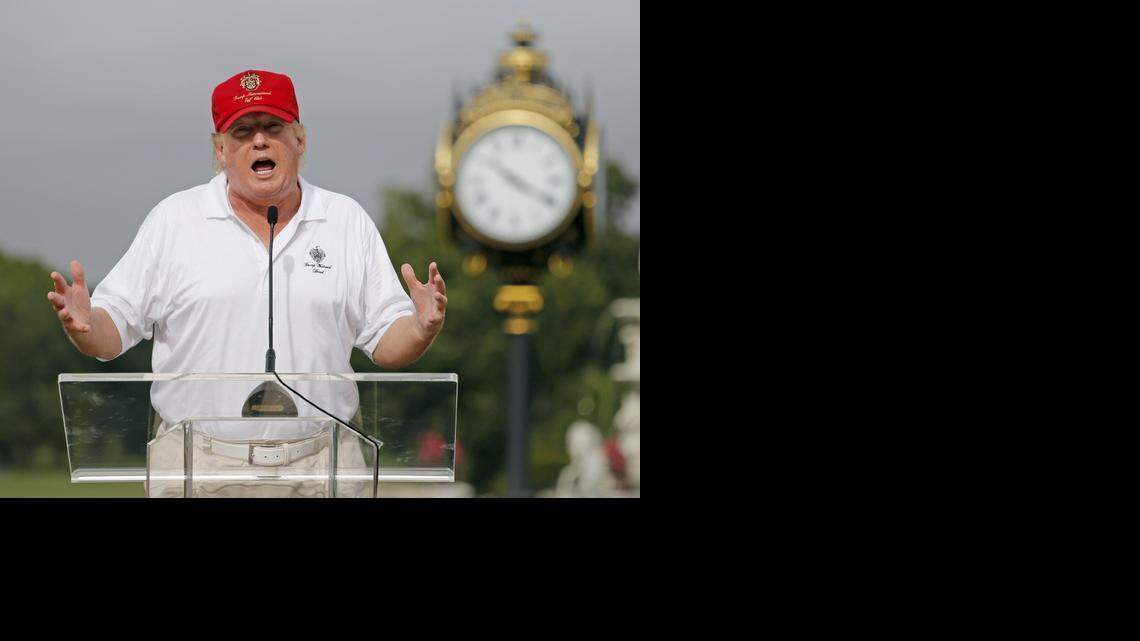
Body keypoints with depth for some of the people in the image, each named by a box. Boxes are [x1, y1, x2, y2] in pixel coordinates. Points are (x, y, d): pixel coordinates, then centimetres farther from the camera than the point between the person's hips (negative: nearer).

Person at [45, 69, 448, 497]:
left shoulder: (348, 221, 8)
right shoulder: (172, 220, 4)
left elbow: (386, 341, 7)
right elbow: (115, 327, 2)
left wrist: (422, 330, -14)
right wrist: (84, 325, -19)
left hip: (317, 462, 1)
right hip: (195, 464, -1)